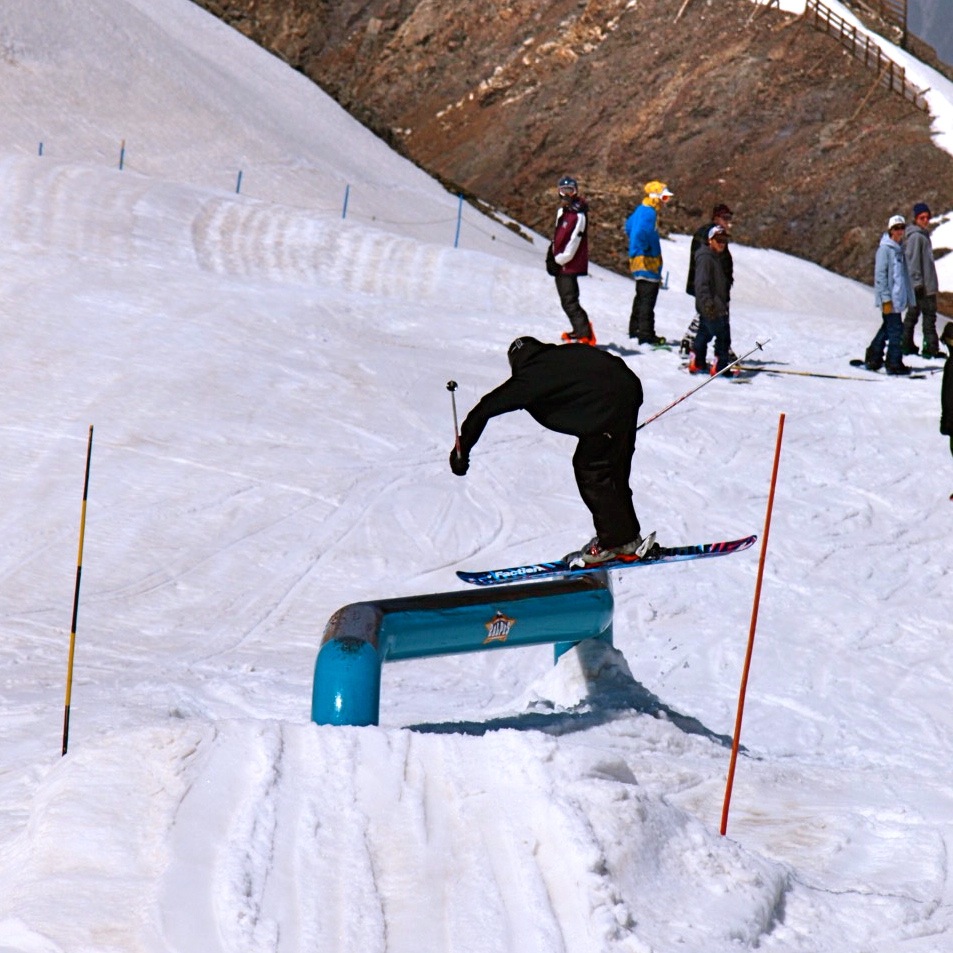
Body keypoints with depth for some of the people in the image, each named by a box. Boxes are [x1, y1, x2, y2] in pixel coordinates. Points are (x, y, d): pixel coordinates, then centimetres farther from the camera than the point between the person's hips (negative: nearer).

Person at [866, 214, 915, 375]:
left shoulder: (899, 248, 14)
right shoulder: (885, 249, -12)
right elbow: (880, 274, -15)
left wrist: (908, 297, 22)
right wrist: (886, 299, -19)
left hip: (898, 296, 9)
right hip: (890, 297, -9)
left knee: (887, 328, 15)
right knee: (895, 329, -7)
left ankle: (873, 359, 25)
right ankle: (894, 364, -2)